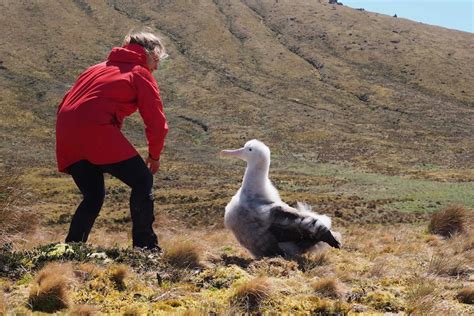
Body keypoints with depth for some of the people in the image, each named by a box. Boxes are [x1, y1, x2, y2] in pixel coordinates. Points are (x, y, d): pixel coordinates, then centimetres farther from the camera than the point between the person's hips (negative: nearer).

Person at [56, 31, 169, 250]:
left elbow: (68, 103, 27)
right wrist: (154, 155, 19)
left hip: (65, 133, 7)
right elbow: (156, 121, 6)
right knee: (142, 181, 2)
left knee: (93, 196, 18)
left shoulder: (98, 68, 31)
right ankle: (145, 247, -2)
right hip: (96, 129, -7)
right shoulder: (140, 73, 11)